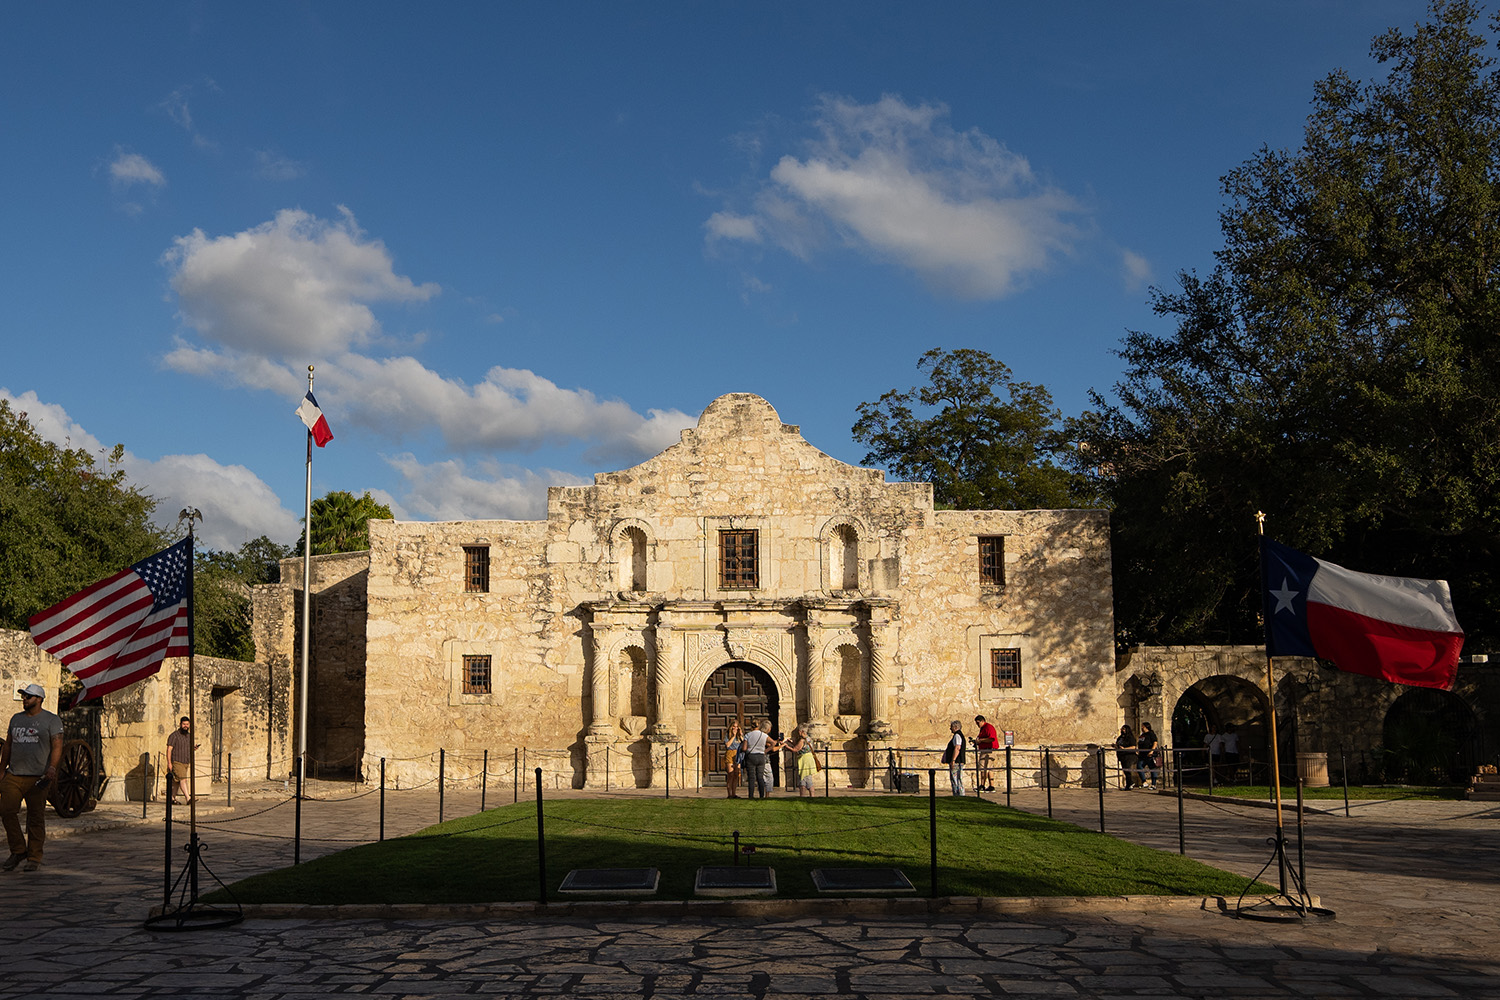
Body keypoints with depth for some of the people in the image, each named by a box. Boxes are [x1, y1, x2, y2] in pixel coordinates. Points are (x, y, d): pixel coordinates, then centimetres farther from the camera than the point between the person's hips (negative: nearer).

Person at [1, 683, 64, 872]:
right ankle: (18, 851, 8)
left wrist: (52, 768, -21)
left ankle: (34, 858, 5)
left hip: (37, 777, -5)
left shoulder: (51, 720, 0)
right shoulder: (16, 719, 17)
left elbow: (57, 746, -7)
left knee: (36, 819, -2)